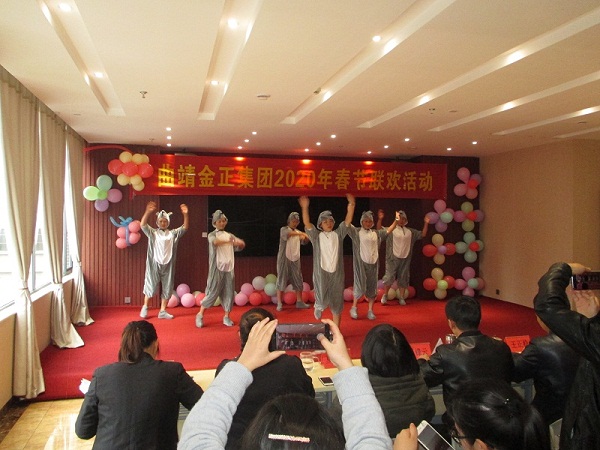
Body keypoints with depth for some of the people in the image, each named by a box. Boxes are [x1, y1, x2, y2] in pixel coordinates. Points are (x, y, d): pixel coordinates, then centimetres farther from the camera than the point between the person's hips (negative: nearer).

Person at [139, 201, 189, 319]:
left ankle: (162, 311, 18)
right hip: (155, 264, -2)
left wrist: (185, 214, -20)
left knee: (167, 289, 7)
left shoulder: (173, 233, 6)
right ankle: (145, 307, 25)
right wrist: (148, 211, -31)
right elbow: (143, 224, -15)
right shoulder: (152, 233, 1)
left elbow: (185, 227, -3)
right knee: (150, 287, 4)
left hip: (168, 265, 3)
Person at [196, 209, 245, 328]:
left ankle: (226, 317, 14)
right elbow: (215, 242, -23)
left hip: (229, 268, 4)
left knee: (229, 292, 3)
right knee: (213, 292, -4)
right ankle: (200, 315, 10)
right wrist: (229, 240, -32)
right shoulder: (212, 235, 1)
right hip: (217, 268, -4)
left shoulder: (229, 235, 14)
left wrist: (238, 242, -18)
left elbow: (242, 245, 4)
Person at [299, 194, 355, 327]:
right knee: (322, 302, -14)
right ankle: (318, 306, 25)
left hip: (336, 273, 2)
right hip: (321, 272, -2)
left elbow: (348, 221, -2)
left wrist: (351, 204, -15)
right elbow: (307, 223, -12)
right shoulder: (316, 235, 2)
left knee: (337, 304, 9)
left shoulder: (338, 234, 8)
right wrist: (305, 207, -25)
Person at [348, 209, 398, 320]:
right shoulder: (356, 232, -2)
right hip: (361, 263, -4)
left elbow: (388, 230, 17)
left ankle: (370, 311, 18)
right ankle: (354, 307, 19)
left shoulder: (376, 233, 11)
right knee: (360, 287, -4)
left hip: (373, 264, 4)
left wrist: (396, 220, 8)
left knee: (372, 287, 7)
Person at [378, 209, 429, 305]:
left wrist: (426, 224, 4)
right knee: (389, 277, -5)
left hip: (405, 259, 4)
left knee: (403, 279, 8)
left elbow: (422, 235, 13)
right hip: (393, 258, -4)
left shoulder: (410, 231, 11)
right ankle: (385, 295, 13)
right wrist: (380, 219, -26)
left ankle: (401, 298, 18)